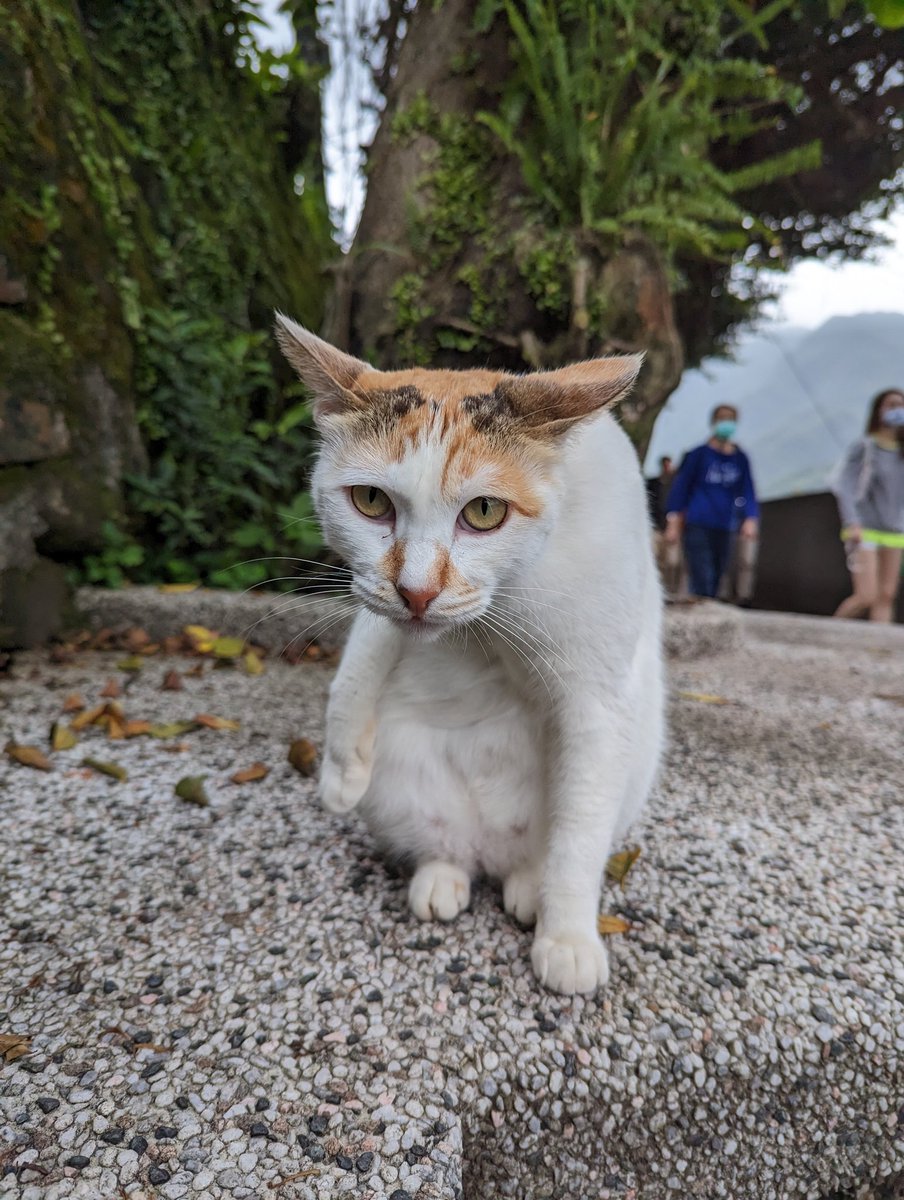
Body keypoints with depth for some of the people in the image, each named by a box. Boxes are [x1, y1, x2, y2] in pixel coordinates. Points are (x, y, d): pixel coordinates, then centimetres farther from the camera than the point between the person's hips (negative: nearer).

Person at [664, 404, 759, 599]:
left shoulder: (741, 459, 10)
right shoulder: (698, 455, -1)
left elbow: (747, 491, 12)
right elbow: (680, 487, 1)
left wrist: (751, 518, -4)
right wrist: (673, 522, -3)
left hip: (725, 530, 4)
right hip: (698, 526, -4)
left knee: (715, 583, 7)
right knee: (702, 583, -13)